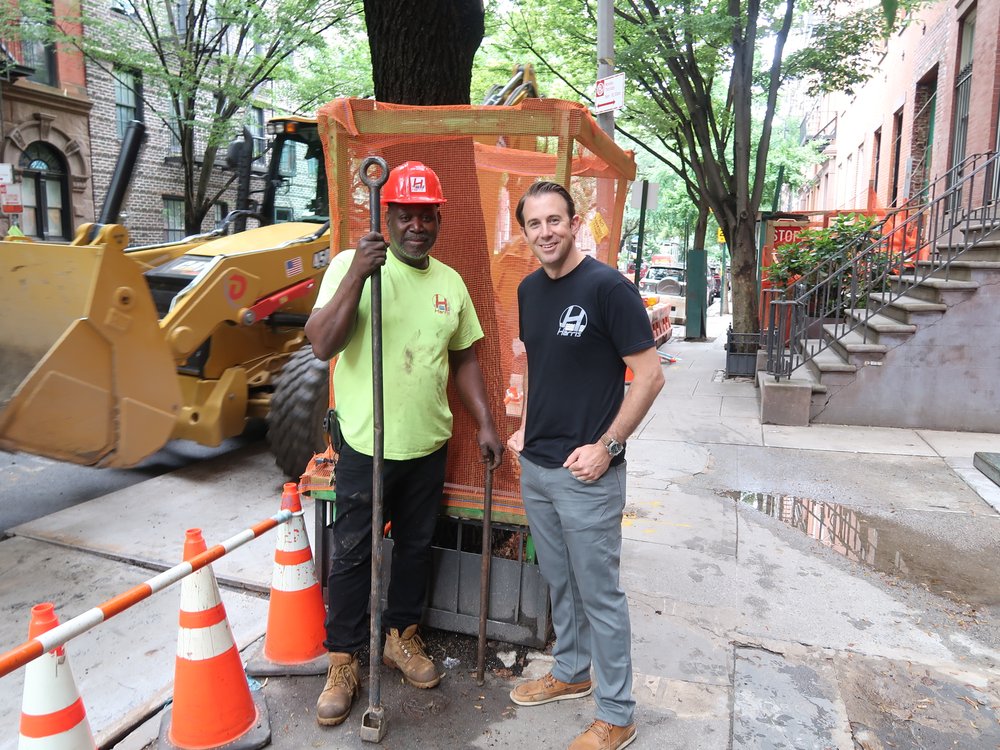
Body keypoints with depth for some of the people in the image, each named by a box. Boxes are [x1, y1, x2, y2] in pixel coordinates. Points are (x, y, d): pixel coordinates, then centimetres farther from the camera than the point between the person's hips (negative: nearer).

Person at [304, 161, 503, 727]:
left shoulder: (450, 282, 6)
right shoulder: (351, 265, -9)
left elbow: (465, 358, 13)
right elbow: (322, 345, -20)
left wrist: (486, 423, 6)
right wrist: (357, 274, -30)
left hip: (428, 445, 4)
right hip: (366, 445, -4)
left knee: (417, 546, 18)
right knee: (353, 554, 8)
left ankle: (402, 637, 39)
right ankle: (344, 660, 27)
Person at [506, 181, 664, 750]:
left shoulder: (608, 286, -14)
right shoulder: (529, 290, 8)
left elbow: (650, 376, -14)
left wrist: (606, 447, -17)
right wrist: (525, 428, 12)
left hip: (587, 473, -7)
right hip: (536, 466, 7)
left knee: (600, 595, 5)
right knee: (560, 583, 21)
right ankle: (571, 673, 42)